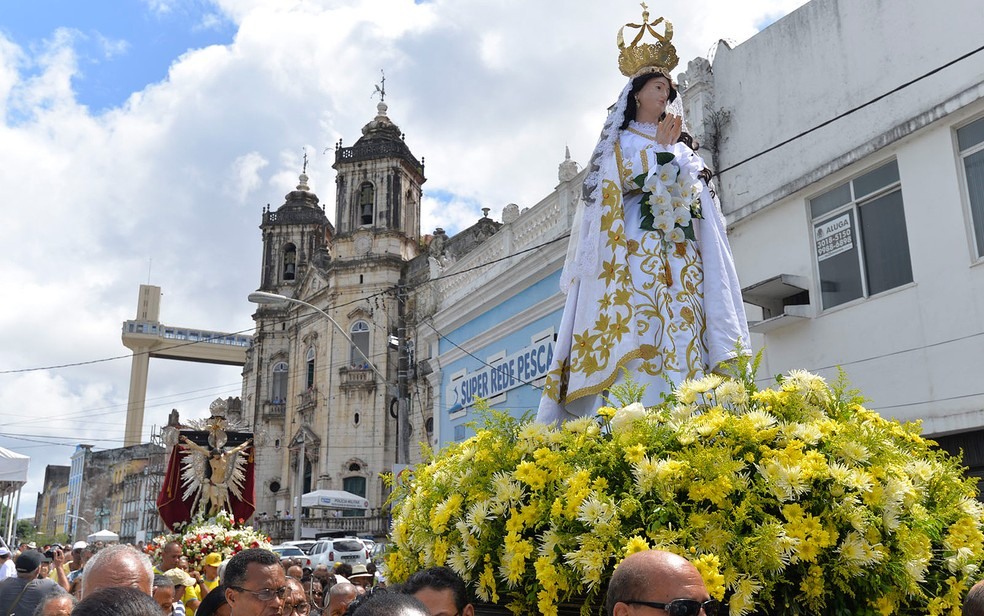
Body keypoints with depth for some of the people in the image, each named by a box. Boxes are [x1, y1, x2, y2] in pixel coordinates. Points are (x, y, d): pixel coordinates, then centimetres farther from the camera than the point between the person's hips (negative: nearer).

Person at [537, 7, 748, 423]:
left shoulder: (681, 146, 26)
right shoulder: (621, 142, 13)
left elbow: (700, 199, 18)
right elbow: (637, 185, -4)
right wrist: (663, 147, -6)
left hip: (682, 255, 5)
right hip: (640, 252, -5)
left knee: (682, 336, -9)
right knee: (640, 334, -18)